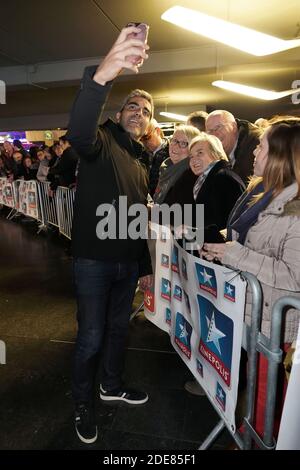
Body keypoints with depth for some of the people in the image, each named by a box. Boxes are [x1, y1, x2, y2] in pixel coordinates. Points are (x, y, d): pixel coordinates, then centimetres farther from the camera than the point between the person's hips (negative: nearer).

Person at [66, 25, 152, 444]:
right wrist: (101, 75, -49)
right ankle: (83, 403, 30)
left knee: (118, 329, 20)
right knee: (91, 338, 4)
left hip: (128, 263, 7)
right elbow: (78, 130, -33)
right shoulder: (102, 143, -6)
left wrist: (146, 267, 17)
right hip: (94, 260, -7)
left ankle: (112, 385, 43)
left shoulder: (139, 163, 16)